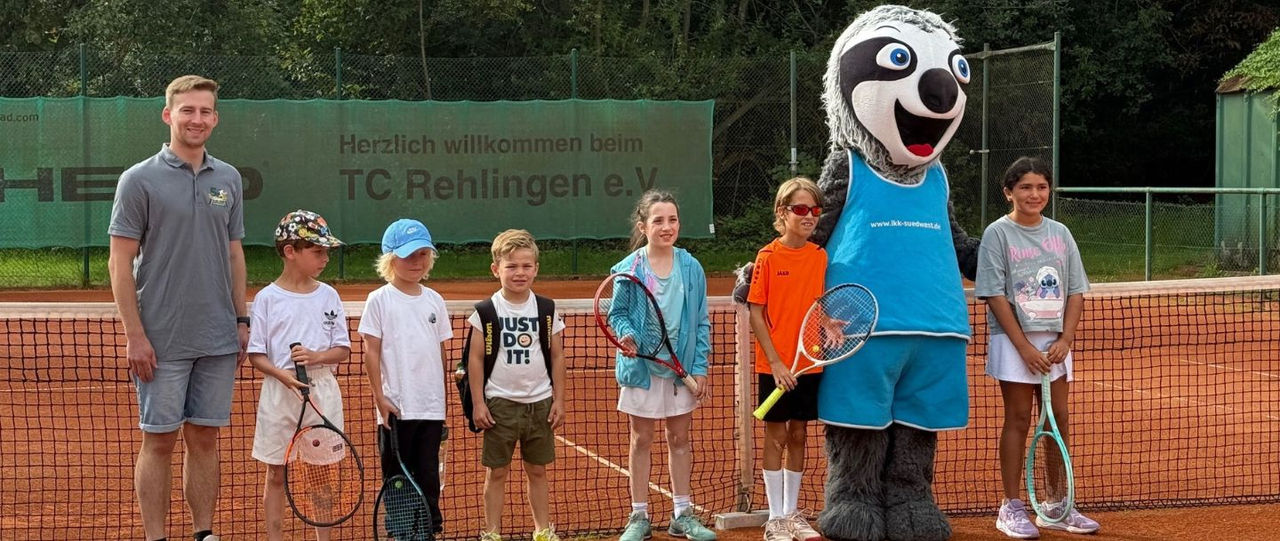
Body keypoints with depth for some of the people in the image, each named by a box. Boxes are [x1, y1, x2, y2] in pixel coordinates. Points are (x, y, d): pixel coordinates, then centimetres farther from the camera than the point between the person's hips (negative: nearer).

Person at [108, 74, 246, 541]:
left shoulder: (228, 179, 10)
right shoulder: (140, 180, -5)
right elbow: (120, 263, -7)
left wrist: (242, 320, 10)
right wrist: (135, 335, -12)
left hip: (218, 341, 4)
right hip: (162, 341, -4)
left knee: (205, 439, 9)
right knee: (159, 442, 2)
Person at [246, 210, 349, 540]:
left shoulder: (328, 296, 4)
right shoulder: (267, 298, -3)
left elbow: (343, 351, 4)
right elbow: (256, 354, -2)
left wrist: (316, 357, -16)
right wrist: (283, 374, -19)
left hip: (322, 392, 2)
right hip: (280, 391, -2)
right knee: (276, 474, 5)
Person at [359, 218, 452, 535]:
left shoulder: (434, 300, 9)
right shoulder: (380, 300, -3)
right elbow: (371, 353, -4)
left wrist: (443, 397, 12)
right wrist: (380, 398, -10)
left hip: (432, 407, 3)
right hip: (396, 407, -3)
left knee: (429, 473, 5)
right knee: (397, 476, 4)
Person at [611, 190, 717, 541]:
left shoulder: (691, 268, -2)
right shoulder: (627, 269, -8)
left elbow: (701, 323, 2)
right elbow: (618, 314, -1)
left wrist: (700, 368, -3)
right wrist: (626, 335, -23)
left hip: (682, 368, 2)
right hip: (642, 367, -2)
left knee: (680, 439, 10)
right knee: (641, 440, 7)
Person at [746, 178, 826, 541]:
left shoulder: (821, 257, 2)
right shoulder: (769, 256, -9)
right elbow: (756, 314, -9)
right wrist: (775, 362, -14)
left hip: (810, 363, 4)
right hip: (775, 365, -4)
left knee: (798, 436, 11)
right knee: (776, 437, 3)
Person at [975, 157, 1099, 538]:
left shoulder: (1060, 234, 7)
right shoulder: (998, 234, -6)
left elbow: (1075, 292, 7)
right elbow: (995, 295, -11)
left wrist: (1065, 340, -7)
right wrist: (1025, 346, -16)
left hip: (1055, 342, 4)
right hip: (1014, 340, -4)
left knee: (1058, 419, 7)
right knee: (1018, 419, -2)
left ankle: (1056, 506, 17)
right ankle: (1011, 508, 5)